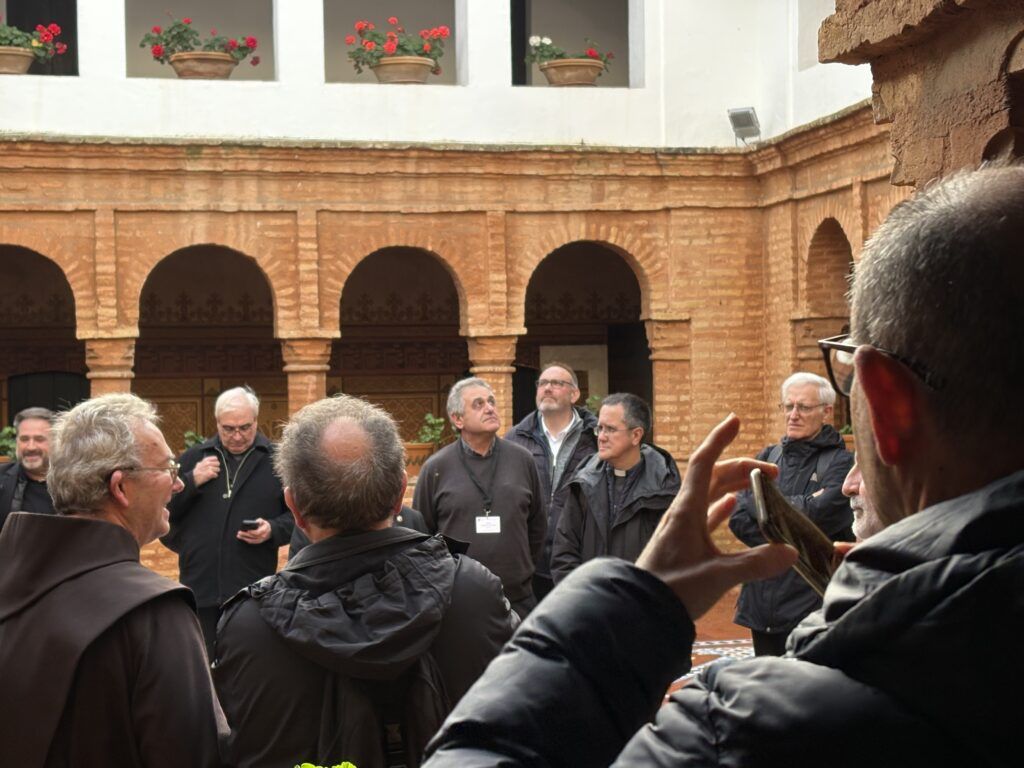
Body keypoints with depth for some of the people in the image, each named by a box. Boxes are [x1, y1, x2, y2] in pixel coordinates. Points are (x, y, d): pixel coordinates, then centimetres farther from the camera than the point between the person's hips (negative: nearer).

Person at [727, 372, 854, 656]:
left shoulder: (841, 462, -4)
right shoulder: (768, 458, 13)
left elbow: (820, 515, -19)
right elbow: (738, 518, 2)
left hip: (813, 606, -5)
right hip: (763, 604, 6)